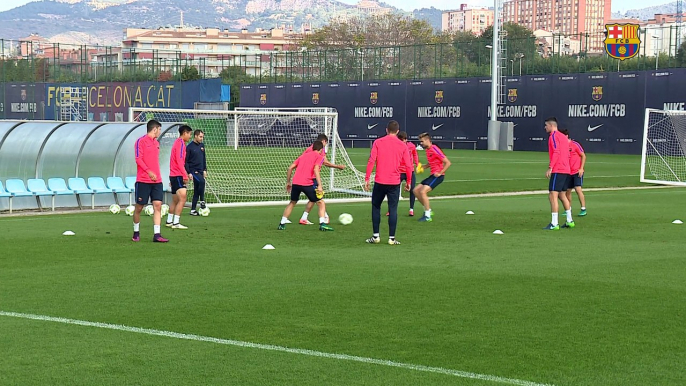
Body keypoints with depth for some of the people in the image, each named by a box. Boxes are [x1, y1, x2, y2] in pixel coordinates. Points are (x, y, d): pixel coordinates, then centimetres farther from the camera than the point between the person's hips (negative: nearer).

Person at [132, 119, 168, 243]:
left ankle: (157, 235, -9)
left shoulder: (156, 143, 16)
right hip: (143, 181, -6)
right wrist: (149, 171, -23)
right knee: (139, 207, 3)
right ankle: (136, 232, 20)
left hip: (156, 181, 6)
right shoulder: (141, 141, -6)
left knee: (158, 205, -6)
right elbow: (138, 159, -14)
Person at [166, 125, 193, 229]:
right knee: (182, 198, -15)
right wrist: (185, 175, -19)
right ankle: (176, 223, -19)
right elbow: (179, 160, -19)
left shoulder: (177, 142, 19)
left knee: (175, 200, 17)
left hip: (174, 175, 10)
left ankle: (169, 221, 25)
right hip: (178, 175, -10)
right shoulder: (181, 143, -11)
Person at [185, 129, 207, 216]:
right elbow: (186, 161, -8)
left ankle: (193, 210, 10)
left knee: (196, 191, 6)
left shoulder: (202, 145, 11)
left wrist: (205, 170, 14)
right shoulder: (189, 147, -9)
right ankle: (202, 201, -18)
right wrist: (189, 173, -14)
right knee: (201, 181, -31)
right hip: (193, 170, -7)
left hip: (200, 171, 7)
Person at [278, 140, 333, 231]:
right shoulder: (319, 156, 7)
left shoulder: (304, 155, 23)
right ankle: (322, 224, -8)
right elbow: (316, 170, -11)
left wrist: (288, 182, 25)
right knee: (321, 203, 8)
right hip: (307, 184, -5)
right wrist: (319, 186, -17)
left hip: (295, 183, 5)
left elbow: (290, 167, 18)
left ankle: (282, 224, 21)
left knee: (292, 202, 26)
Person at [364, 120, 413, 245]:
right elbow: (408, 166, 1)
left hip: (380, 182, 0)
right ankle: (392, 238, 1)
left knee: (376, 207, 13)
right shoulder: (403, 145, 2)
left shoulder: (377, 142, 0)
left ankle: (375, 236, 12)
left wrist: (367, 179, -2)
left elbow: (371, 161, -6)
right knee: (393, 209, 4)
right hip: (395, 183, 0)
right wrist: (408, 182, 11)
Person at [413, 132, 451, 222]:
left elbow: (448, 163, -17)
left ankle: (428, 216, -13)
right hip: (433, 175, 10)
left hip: (438, 176, -10)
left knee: (423, 191, -20)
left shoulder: (434, 149, -16)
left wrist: (440, 173, -19)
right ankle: (428, 210, 15)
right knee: (416, 190, 8)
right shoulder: (427, 150, 12)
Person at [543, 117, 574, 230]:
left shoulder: (553, 136, -7)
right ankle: (569, 221, 22)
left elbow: (556, 152, -19)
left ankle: (554, 224, -16)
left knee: (552, 195, -11)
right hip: (566, 170, 10)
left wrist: (550, 167, -22)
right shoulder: (563, 137, 21)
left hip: (557, 170, -10)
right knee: (562, 195, 19)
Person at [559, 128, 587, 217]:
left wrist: (581, 168, -12)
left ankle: (583, 209, -10)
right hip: (568, 173, 6)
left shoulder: (575, 144, -9)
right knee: (567, 191, 7)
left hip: (577, 172, -6)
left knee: (578, 189, -14)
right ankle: (569, 209, 17)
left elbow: (583, 156, -5)